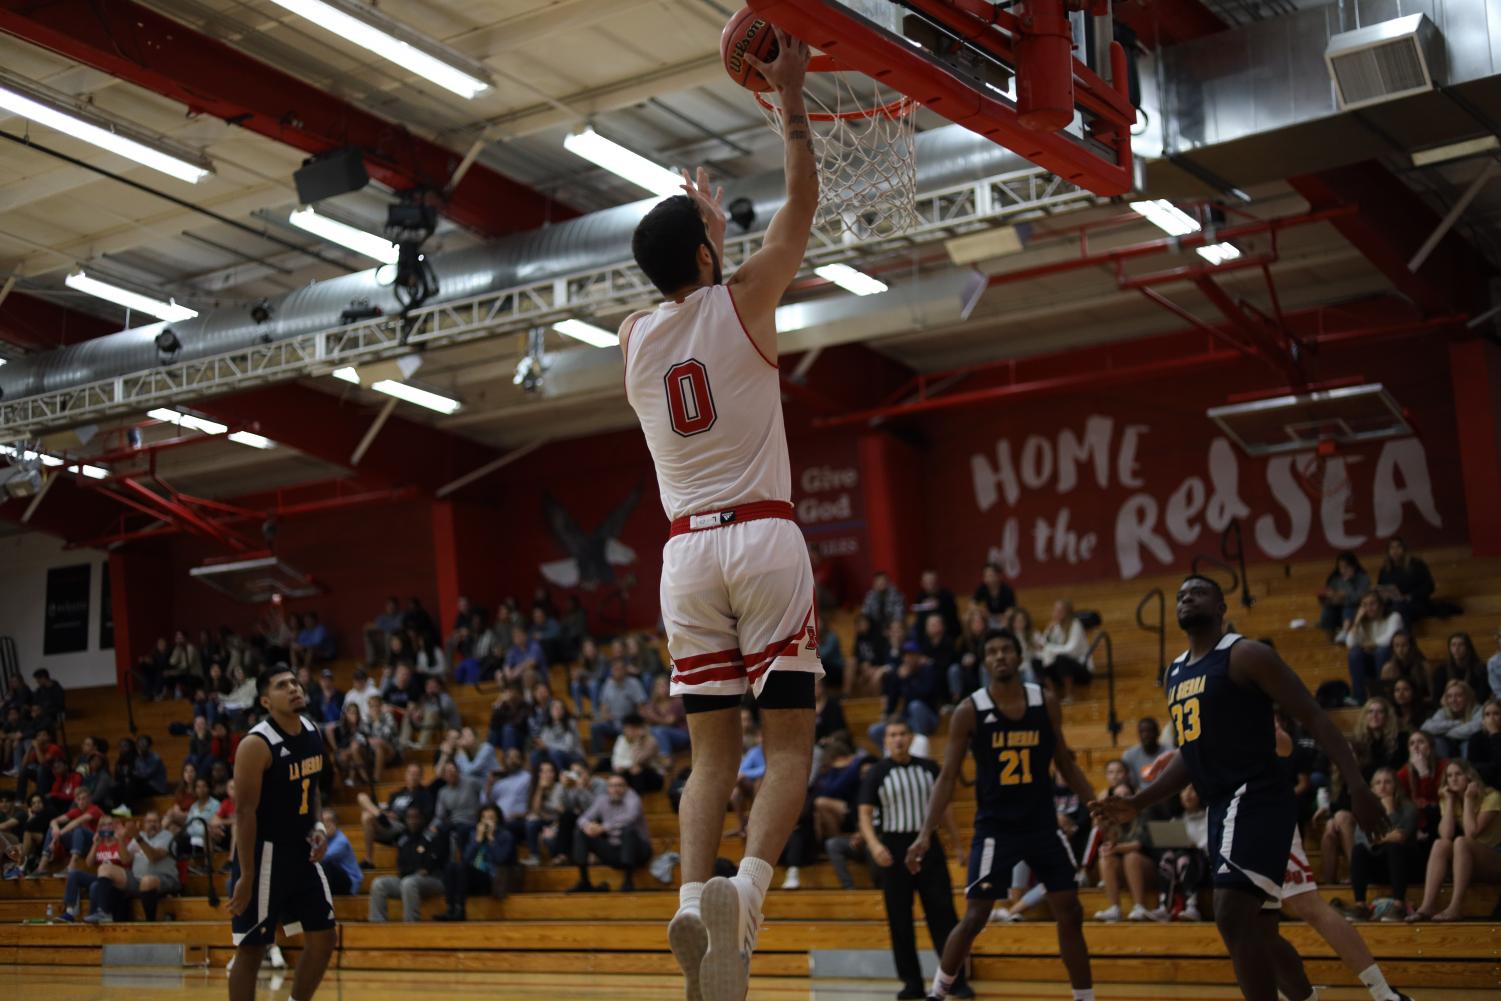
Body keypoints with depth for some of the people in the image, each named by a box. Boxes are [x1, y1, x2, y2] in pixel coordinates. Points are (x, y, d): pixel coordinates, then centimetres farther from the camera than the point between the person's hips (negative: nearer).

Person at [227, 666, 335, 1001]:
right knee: (251, 949, 0)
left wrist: (318, 826, 1)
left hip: (301, 852, 8)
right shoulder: (257, 744, -19)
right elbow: (245, 811, -20)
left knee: (322, 939, 11)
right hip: (266, 854, -8)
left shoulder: (312, 731, 4)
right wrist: (246, 876, -22)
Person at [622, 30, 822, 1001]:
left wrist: (698, 218, 43)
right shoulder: (742, 303, -1)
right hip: (765, 538, -4)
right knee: (791, 741, 1)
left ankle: (694, 894, -11)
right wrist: (790, 93, 15)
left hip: (687, 551, 4)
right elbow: (805, 199, 8)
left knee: (713, 752, 8)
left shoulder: (633, 336, 10)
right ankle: (746, 885, -20)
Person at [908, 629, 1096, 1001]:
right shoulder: (969, 711, -8)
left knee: (1070, 914, 4)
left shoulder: (1046, 703, 0)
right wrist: (926, 833, -13)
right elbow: (948, 777, -6)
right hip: (995, 827, -3)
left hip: (1043, 824, 3)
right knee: (975, 917, -4)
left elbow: (1066, 765, 12)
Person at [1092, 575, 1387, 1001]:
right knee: (1260, 932, 14)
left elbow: (1313, 716, -11)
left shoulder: (1246, 655, -7)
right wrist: (1137, 803, 16)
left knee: (1233, 918, -19)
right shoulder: (1175, 674, 17)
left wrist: (1356, 784, -21)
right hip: (1223, 808, 9)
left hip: (1257, 799, -9)